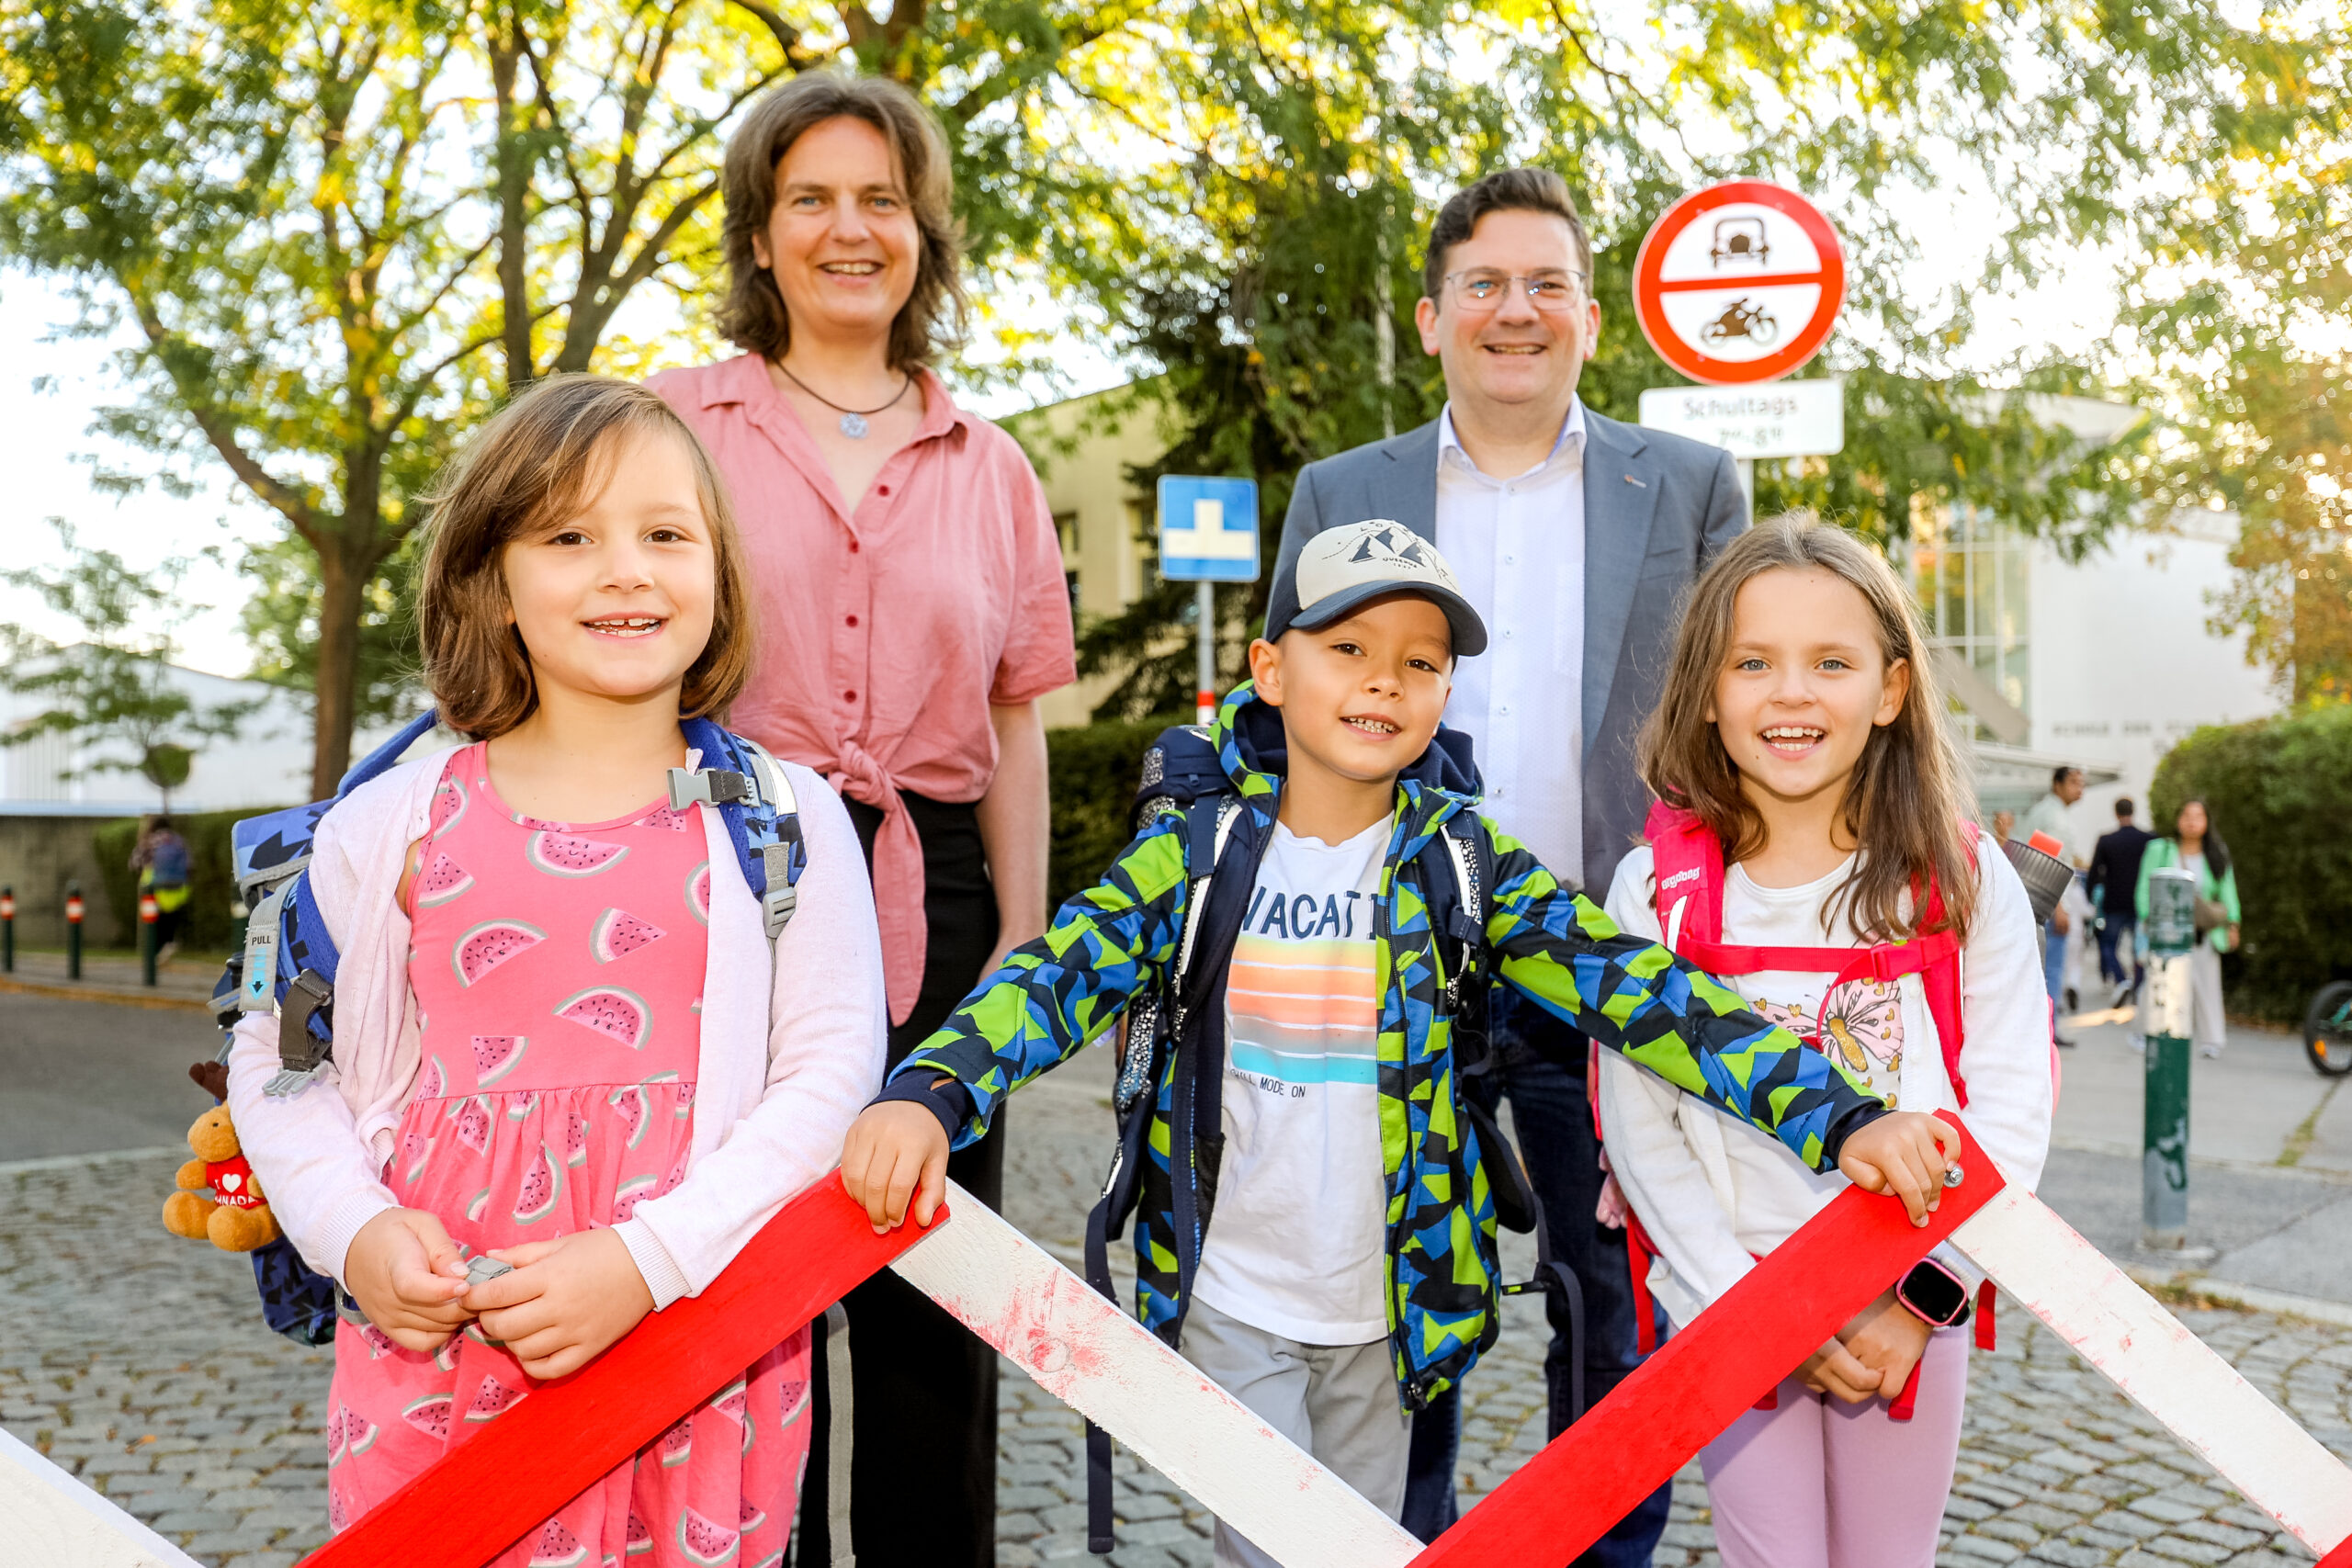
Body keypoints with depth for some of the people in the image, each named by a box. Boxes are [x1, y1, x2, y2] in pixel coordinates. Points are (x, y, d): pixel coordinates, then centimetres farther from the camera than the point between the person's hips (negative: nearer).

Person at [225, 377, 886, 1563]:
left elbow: (831, 1071, -6)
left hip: (701, 1343, -1)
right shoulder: (400, 821, 3)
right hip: (433, 1350, 1)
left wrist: (646, 1260, -15)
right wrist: (354, 1231, -4)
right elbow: (277, 1054, 12)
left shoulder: (780, 818, -1)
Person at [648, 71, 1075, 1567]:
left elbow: (1014, 728, 13)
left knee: (933, 1303, 8)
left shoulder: (990, 466, 14)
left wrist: (1022, 943, 6)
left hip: (933, 898, 2)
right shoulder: (675, 422, 7)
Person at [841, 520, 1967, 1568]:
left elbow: (1626, 981, -15)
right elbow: (1062, 972, -17)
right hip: (1230, 1297, -1)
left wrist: (1837, 1114, -25)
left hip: (1389, 1302, 1)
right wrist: (927, 1094, -36)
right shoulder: (1195, 850, -6)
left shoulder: (1459, 859, -6)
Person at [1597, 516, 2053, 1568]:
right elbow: (1640, 1131, -7)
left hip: (1911, 1311, 1)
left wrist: (1922, 1296, -11)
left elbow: (2012, 1107, -5)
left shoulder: (1966, 881, -5)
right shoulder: (1657, 892, -7)